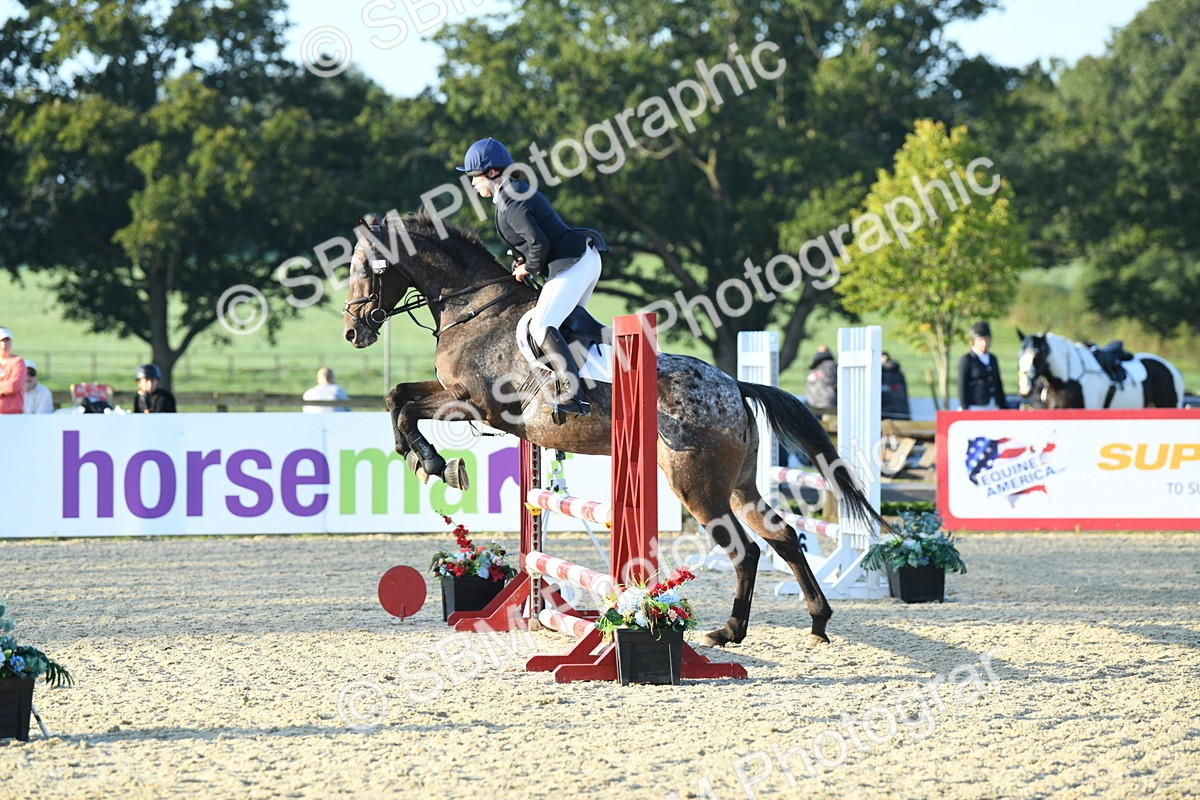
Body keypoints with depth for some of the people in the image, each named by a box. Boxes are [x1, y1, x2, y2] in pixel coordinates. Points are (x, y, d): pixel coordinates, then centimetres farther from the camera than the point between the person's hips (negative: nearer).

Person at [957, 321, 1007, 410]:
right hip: (974, 409, -6)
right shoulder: (966, 360, -3)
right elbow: (962, 389, -6)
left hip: (993, 408, 6)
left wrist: (1004, 408, 16)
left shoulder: (993, 359, 16)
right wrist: (964, 411, -12)